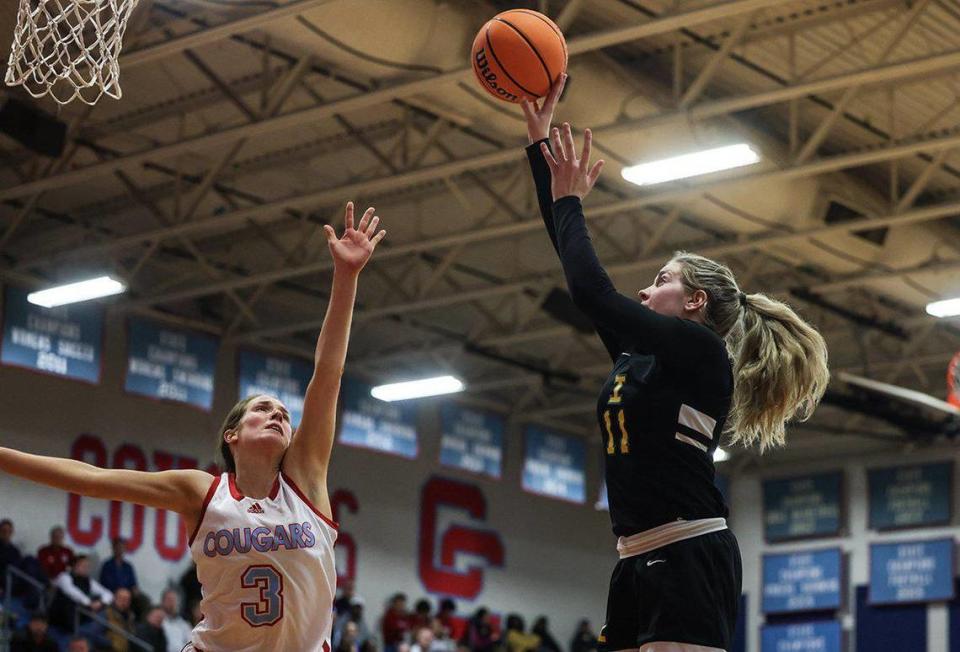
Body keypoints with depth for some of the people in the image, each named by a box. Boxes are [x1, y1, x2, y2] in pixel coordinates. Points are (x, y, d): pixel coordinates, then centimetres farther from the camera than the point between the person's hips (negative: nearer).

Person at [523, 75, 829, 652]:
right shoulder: (638, 357, 19)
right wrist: (540, 140, 22)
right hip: (642, 565, 9)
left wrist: (568, 199, 3)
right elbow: (578, 267, 21)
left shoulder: (701, 350, -4)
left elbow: (592, 291, -12)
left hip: (688, 562, -9)